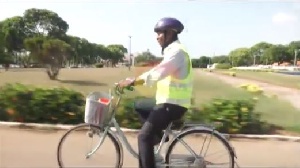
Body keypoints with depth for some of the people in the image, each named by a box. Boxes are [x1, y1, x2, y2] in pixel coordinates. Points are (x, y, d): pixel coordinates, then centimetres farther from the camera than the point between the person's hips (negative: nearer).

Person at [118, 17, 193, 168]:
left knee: (144, 136, -11)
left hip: (173, 104, -10)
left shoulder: (176, 51, -17)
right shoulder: (172, 50, 16)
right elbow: (159, 72, 16)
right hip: (168, 101, 10)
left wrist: (132, 81, -27)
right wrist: (135, 80, 8)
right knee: (139, 105, 22)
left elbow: (157, 73, -30)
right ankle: (157, 135, 21)